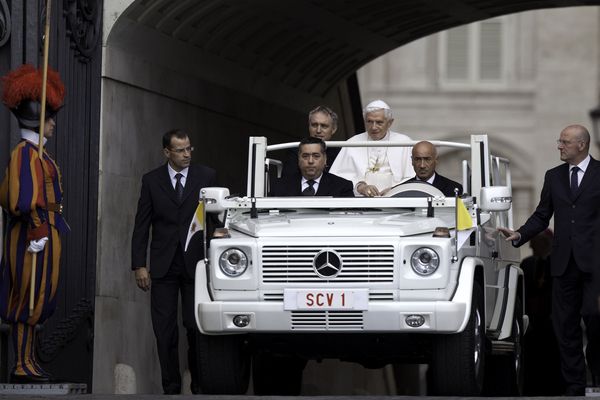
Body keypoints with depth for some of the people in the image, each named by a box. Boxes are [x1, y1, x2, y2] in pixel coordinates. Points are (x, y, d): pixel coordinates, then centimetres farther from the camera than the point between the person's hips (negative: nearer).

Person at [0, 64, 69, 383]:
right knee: (28, 299, -7)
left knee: (34, 301, 12)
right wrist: (36, 230, -26)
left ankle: (27, 362, 16)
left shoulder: (33, 153, 16)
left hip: (40, 234, 10)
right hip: (36, 234, -10)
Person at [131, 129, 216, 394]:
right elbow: (141, 226, 6)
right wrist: (139, 265, -2)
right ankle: (170, 388, 6)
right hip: (163, 265, 1)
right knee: (165, 330, 0)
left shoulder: (207, 177, 4)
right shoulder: (152, 181, 6)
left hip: (196, 263, -1)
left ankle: (199, 386, 5)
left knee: (196, 328, -4)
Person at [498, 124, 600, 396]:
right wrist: (519, 235, 0)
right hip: (564, 261, 4)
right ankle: (574, 386, 9)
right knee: (565, 325, 4)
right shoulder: (553, 176, 14)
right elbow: (542, 216, 15)